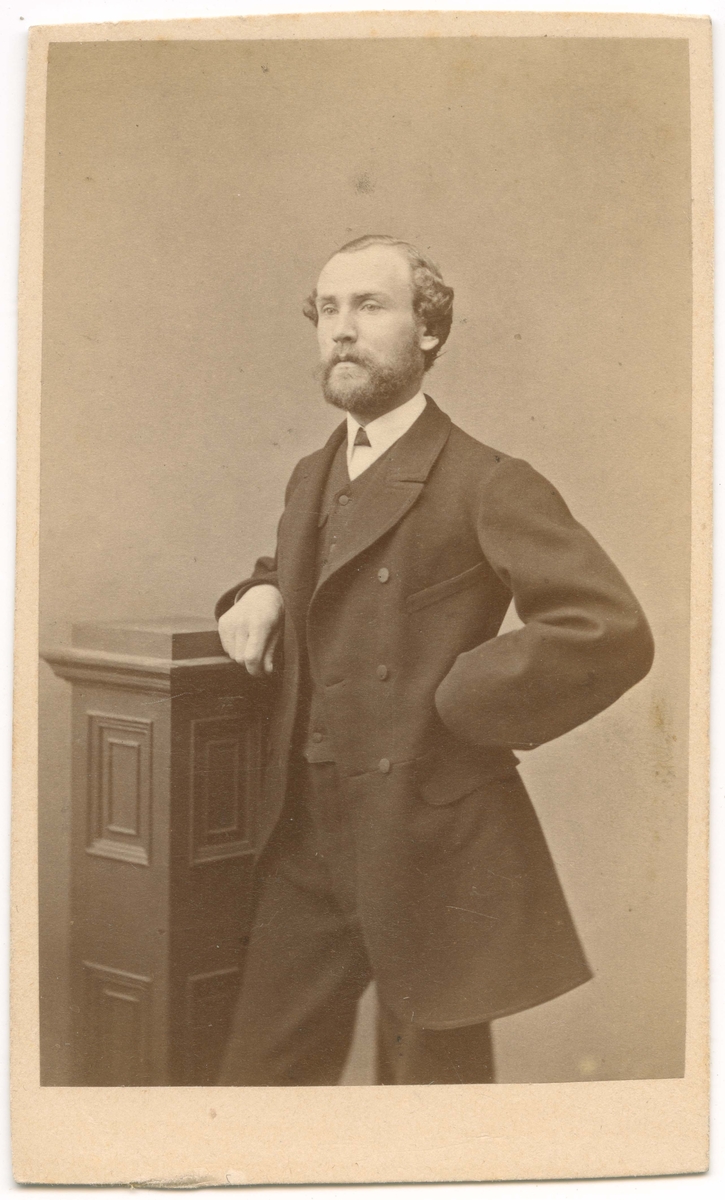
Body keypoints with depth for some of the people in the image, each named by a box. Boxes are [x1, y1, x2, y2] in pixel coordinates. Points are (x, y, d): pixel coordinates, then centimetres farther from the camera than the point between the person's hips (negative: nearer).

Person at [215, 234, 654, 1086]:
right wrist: (262, 592, 8)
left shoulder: (485, 485, -13)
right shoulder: (310, 478, 11)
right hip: (306, 847, 7)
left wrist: (451, 707, -18)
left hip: (430, 852, -7)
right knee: (258, 1080, 14)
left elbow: (612, 632, -24)